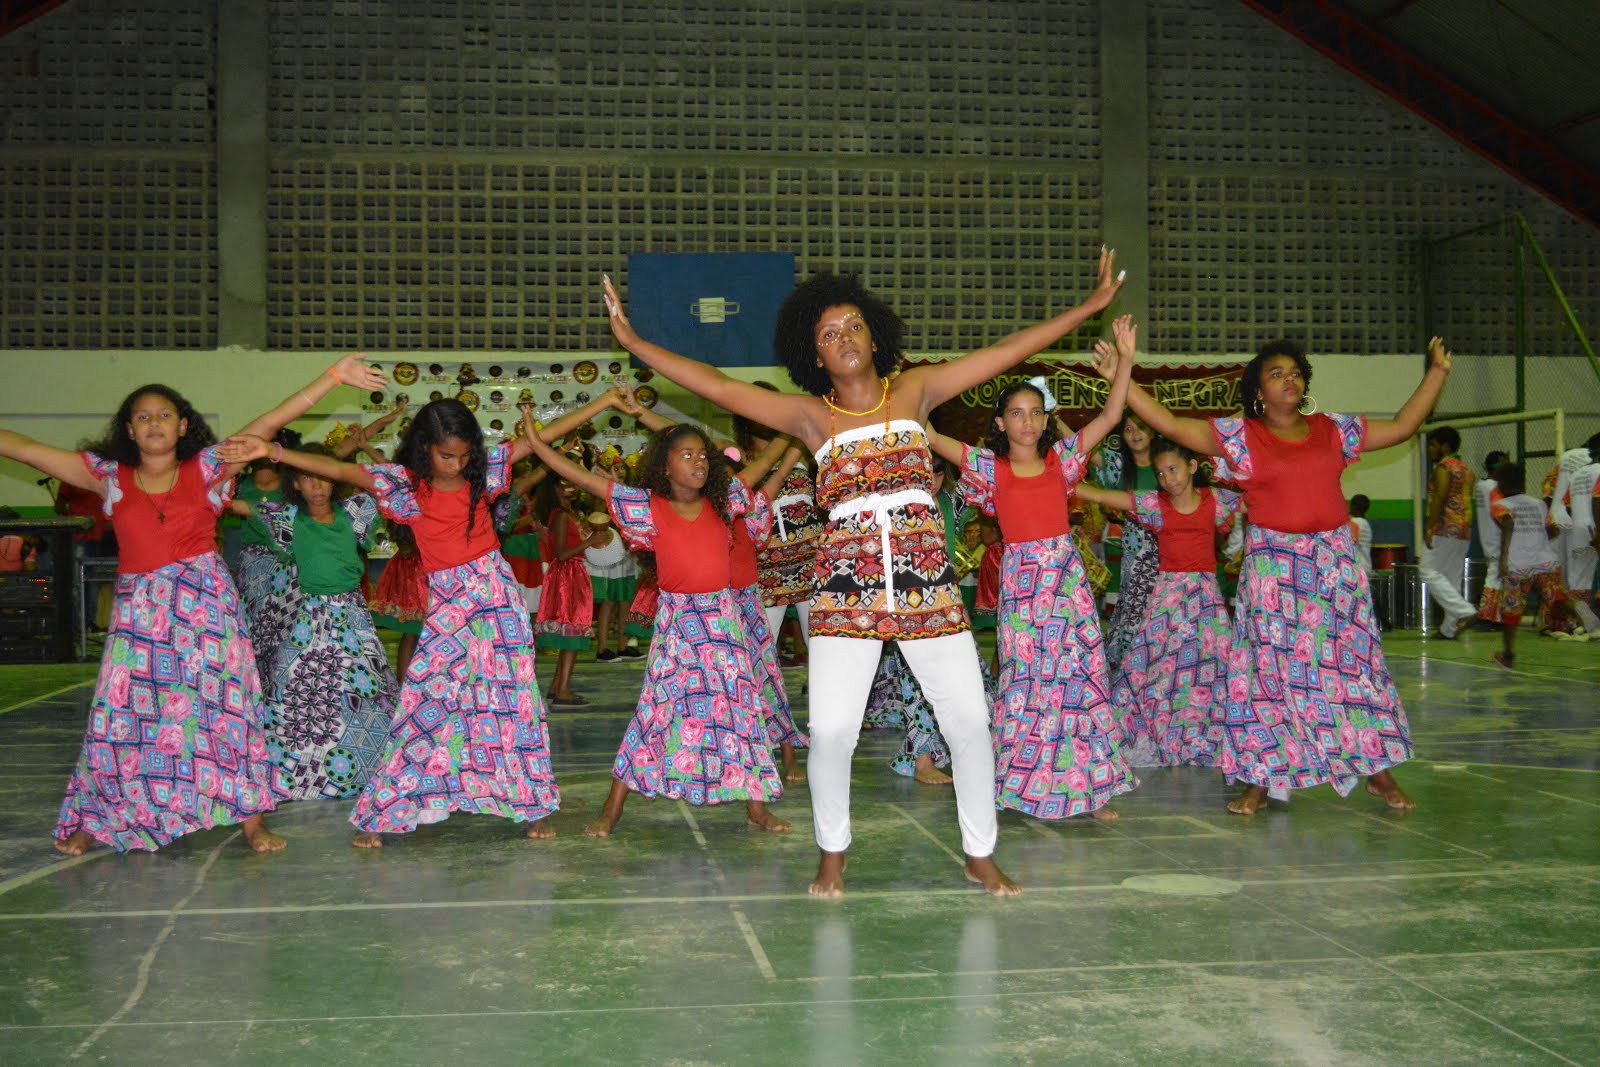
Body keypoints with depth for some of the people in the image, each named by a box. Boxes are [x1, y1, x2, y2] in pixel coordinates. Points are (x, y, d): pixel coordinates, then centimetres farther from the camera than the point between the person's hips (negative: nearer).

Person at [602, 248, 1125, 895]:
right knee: (831, 729, -8)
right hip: (846, 586, -1)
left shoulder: (915, 391, 10)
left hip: (926, 580, 1)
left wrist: (1090, 306, 11)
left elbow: (1006, 352, 11)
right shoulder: (811, 416, 8)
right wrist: (634, 342, 0)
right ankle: (832, 854, 16)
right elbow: (718, 387, 3)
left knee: (968, 719, 0)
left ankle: (980, 855, 19)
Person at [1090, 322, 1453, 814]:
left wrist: (1436, 372, 17)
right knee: (1269, 668, -1)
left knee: (1353, 662, 6)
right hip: (1273, 565, -3)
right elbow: (1170, 425, -7)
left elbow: (1401, 426, 17)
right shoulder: (1239, 436, 0)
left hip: (1334, 561, 3)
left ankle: (1377, 769, 17)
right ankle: (1260, 779, 6)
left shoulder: (1333, 429, 9)